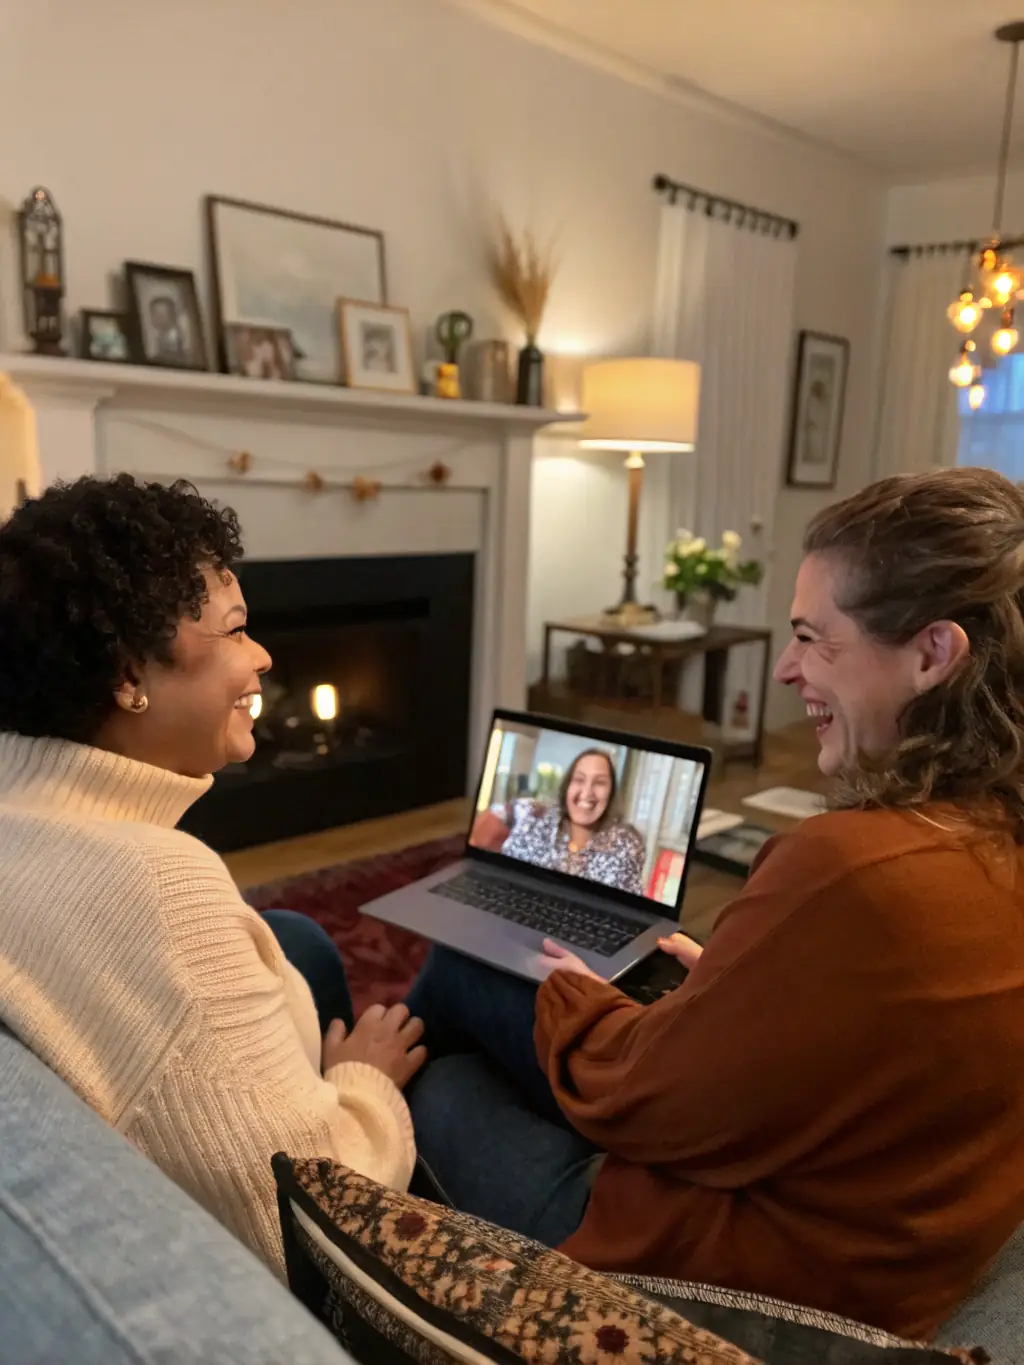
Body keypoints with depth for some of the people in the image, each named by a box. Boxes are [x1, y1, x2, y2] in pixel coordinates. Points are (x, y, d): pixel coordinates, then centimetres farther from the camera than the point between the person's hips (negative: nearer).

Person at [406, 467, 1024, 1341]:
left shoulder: (858, 868, -36)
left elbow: (641, 1100, -22)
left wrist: (570, 994, -3)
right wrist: (726, 976, 6)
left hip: (728, 1275, -7)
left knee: (432, 1082, 15)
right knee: (467, 962, 16)